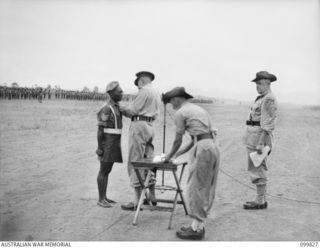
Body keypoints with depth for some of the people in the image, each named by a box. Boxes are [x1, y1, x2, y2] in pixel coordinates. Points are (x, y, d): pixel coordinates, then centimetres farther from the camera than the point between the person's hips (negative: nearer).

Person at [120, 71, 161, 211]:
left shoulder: (144, 91, -7)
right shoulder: (157, 94, 21)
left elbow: (133, 110, -11)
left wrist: (122, 108, 8)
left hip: (139, 126, -9)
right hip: (151, 126, 9)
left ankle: (137, 201, -7)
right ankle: (152, 196, 19)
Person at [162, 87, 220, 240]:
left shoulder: (180, 113, 0)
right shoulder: (199, 109, 25)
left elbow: (178, 140, 3)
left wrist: (169, 156, 19)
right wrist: (180, 153, 31)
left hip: (203, 148, -9)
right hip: (214, 146, 9)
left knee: (195, 189, -1)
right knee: (207, 189, 12)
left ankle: (196, 229, 4)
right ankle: (200, 225, 21)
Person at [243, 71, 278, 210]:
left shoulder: (269, 99, -12)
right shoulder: (261, 98, 18)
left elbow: (267, 124, -19)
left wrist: (261, 143, -23)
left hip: (259, 136, -10)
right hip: (253, 136, 10)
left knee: (257, 169, -6)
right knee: (258, 169, 13)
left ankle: (260, 202, 2)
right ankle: (261, 199, 20)